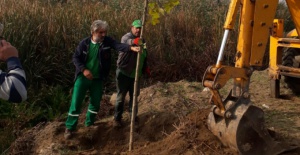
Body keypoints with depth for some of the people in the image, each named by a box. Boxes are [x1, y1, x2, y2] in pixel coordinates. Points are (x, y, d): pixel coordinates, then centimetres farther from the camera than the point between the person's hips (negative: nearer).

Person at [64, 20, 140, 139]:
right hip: (83, 77, -2)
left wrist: (131, 48, -42)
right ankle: (69, 128, 12)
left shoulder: (107, 41, -7)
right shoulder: (85, 43, -8)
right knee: (76, 102, -2)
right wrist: (83, 70, -18)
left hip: (98, 79, 2)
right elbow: (75, 57, -4)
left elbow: (118, 46, -23)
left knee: (95, 102, 13)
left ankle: (89, 124, 35)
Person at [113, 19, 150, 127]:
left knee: (134, 96, 13)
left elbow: (144, 57, 20)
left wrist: (146, 69, 11)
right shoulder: (127, 37, -16)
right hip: (123, 73, -6)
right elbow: (127, 42, -44)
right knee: (121, 97, 5)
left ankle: (134, 117, 26)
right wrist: (134, 41, -66)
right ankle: (117, 118, 18)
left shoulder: (142, 41, 8)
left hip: (135, 74, 6)